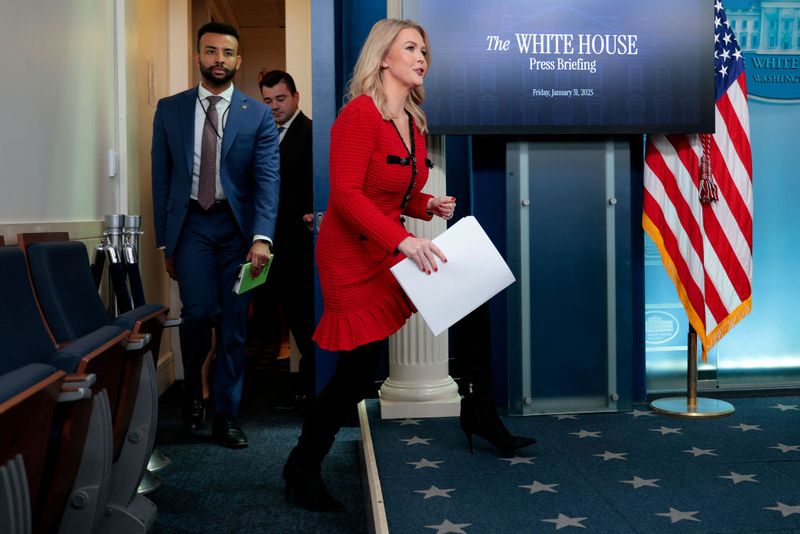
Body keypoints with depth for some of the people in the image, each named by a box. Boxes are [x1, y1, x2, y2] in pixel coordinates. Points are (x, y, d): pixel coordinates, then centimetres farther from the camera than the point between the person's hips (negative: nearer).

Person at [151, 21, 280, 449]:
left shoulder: (258, 115, 3)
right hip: (192, 223, 0)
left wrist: (261, 237, -21)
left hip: (239, 226, 0)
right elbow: (161, 177, 8)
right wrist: (165, 241, 4)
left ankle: (225, 415, 16)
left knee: (234, 324, 2)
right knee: (199, 312, -12)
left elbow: (267, 179, -7)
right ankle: (192, 392, 17)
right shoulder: (170, 109, 7)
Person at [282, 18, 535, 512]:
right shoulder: (360, 113, -16)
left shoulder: (414, 124, 9)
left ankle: (480, 415, 17)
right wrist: (403, 240, -33)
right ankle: (303, 469, 17)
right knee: (359, 374, -4)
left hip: (394, 249, 8)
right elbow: (346, 194, -24)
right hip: (352, 255, -8)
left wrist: (429, 206, -2)